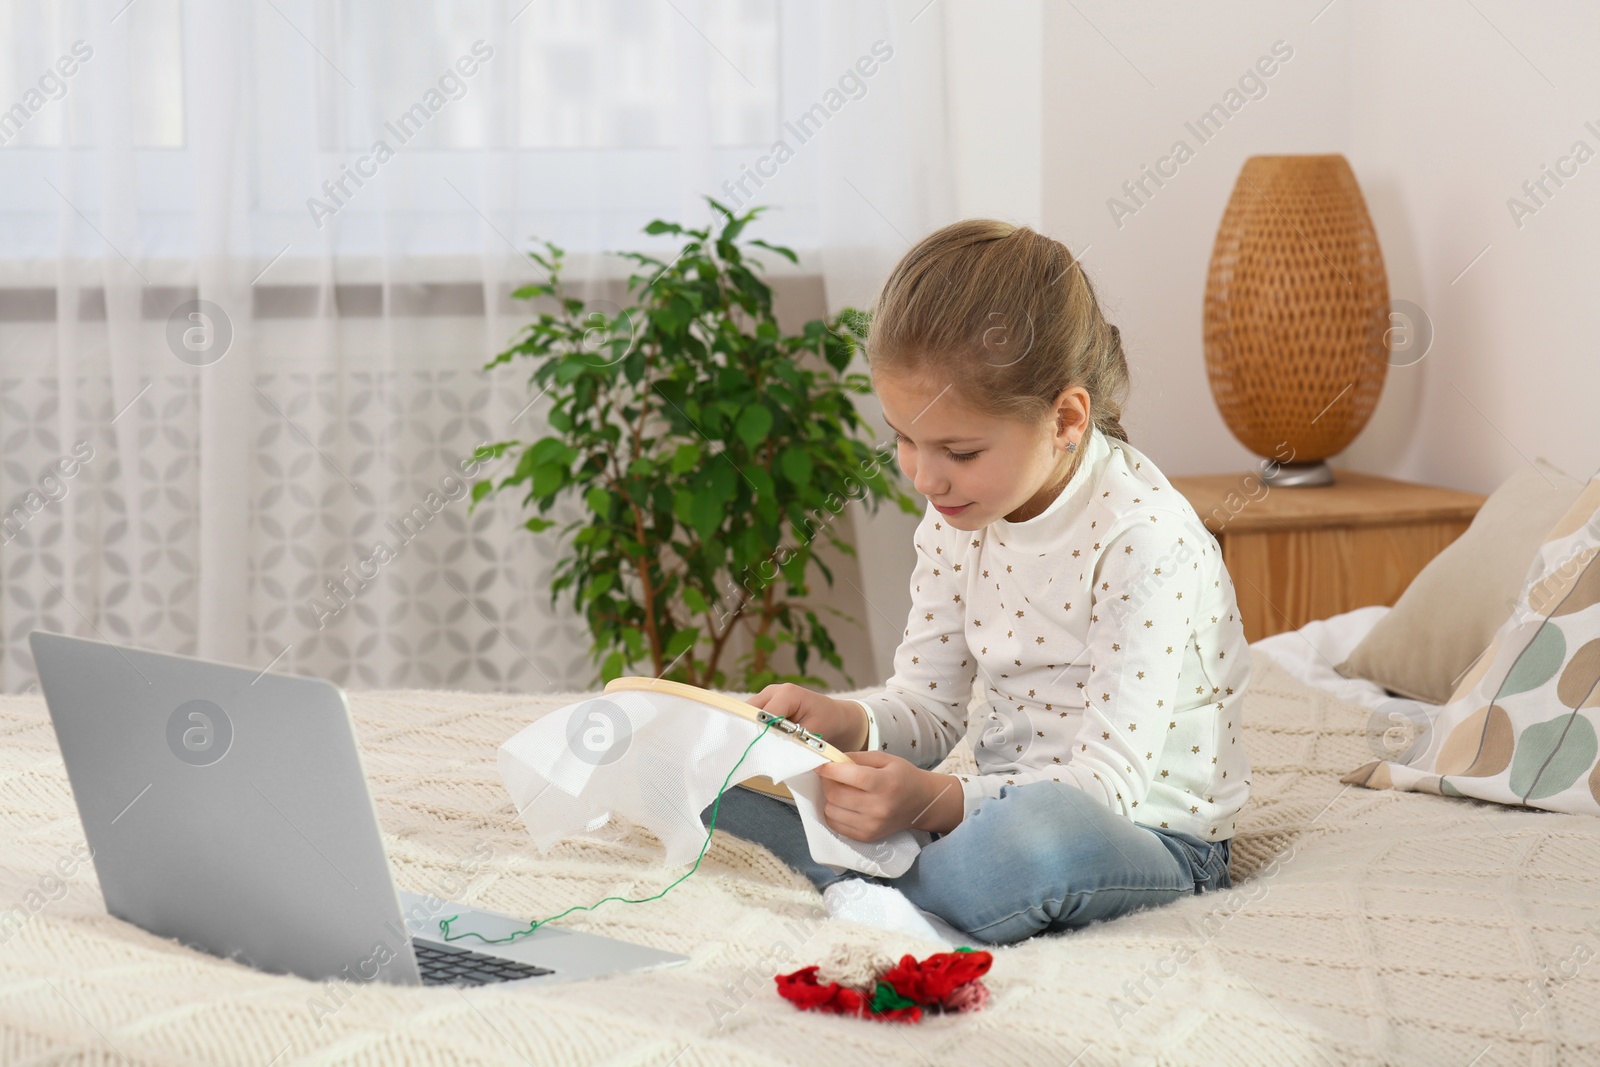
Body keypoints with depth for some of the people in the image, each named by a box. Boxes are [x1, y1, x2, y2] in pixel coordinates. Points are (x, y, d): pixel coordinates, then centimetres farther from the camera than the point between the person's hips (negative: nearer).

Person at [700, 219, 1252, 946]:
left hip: (1151, 839, -7)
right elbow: (925, 709, 10)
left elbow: (1108, 783, -24)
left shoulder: (1143, 537, -21)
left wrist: (936, 801, -38)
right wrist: (845, 724, -13)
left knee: (1045, 834, -45)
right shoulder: (956, 516, 2)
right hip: (1004, 806, 7)